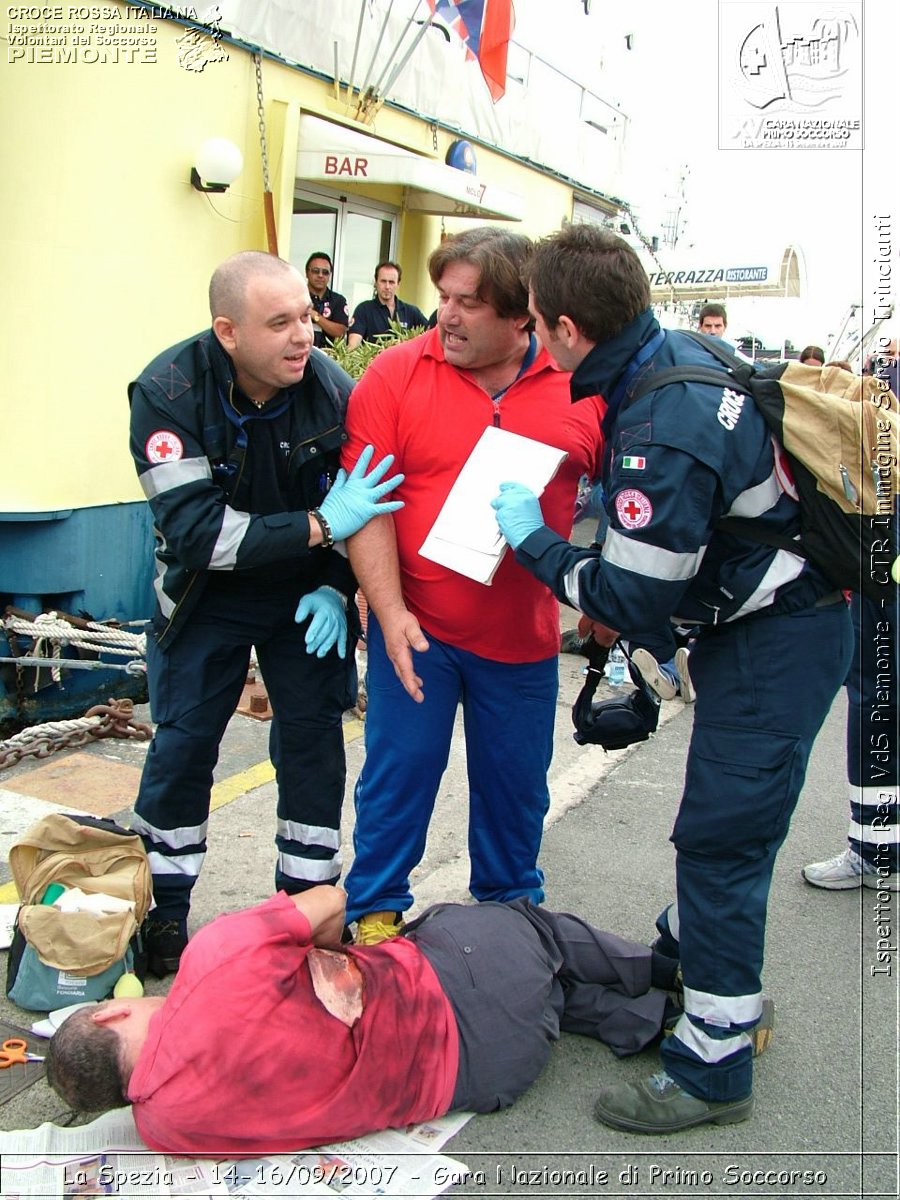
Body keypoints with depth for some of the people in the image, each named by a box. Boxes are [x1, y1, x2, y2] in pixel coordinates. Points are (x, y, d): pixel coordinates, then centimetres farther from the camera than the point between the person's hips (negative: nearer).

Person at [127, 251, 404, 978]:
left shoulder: (331, 387, -17)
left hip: (306, 592, 2)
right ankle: (163, 912, 20)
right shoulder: (167, 393, -24)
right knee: (181, 746, 2)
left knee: (314, 744, 4)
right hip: (207, 594, -2)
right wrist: (319, 526, -38)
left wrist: (335, 588, -15)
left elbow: (356, 506, -3)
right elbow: (195, 528, -31)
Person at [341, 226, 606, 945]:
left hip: (524, 634, 2)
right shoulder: (396, 374, -8)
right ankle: (374, 909, 27)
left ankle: (510, 901, 39)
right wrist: (389, 610, -16)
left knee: (516, 778, 16)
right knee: (401, 768, 7)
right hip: (415, 625, -1)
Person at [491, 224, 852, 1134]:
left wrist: (533, 539, -10)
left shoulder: (661, 432, -29)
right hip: (759, 622, 10)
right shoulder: (675, 353, 1)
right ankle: (682, 957, 42)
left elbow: (632, 599, -22)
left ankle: (712, 1068, 8)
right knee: (716, 826, 23)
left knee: (720, 840, -4)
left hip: (775, 643, -10)